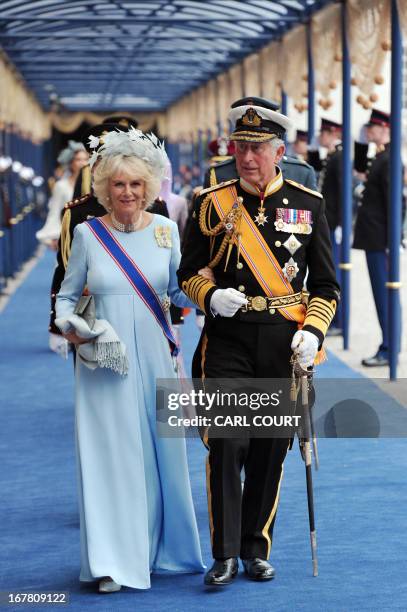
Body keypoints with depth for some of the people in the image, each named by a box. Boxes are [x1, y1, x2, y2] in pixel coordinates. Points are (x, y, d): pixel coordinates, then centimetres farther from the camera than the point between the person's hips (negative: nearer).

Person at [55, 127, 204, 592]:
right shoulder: (88, 233, -2)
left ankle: (159, 548, 26)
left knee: (159, 452, 9)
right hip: (104, 359, -2)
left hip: (153, 357, 2)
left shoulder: (166, 230, 3)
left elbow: (180, 291, 7)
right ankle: (113, 561, 4)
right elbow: (66, 296, 6)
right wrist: (69, 327, -13)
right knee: (109, 454, -2)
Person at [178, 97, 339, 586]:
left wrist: (313, 331, -8)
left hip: (284, 346, 1)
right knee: (226, 445, -10)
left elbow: (325, 284, 7)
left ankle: (256, 549, 21)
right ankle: (225, 554, -1)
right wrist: (211, 295, -14)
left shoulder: (308, 205, 4)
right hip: (227, 344, -1)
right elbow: (189, 272, 7)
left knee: (270, 450, 7)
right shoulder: (212, 203, 2)